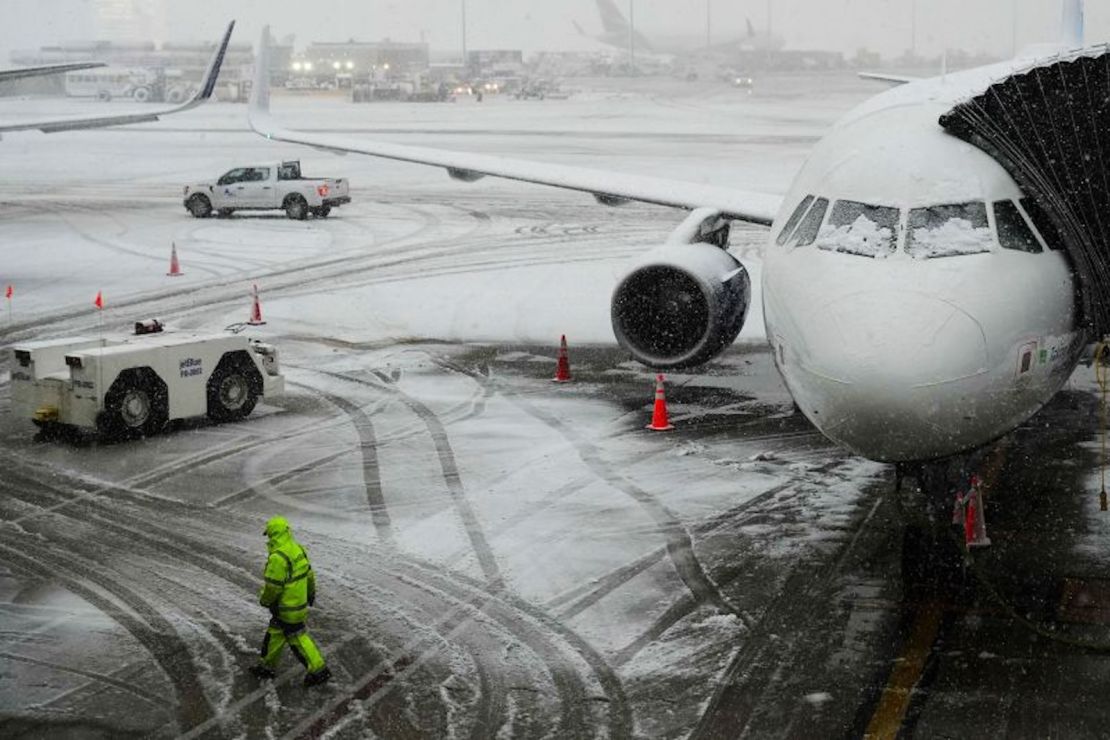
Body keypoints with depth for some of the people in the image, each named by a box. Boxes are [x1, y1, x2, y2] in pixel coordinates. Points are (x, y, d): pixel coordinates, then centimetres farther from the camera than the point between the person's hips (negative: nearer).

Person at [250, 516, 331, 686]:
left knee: (297, 637, 3)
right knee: (274, 633, 20)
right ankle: (267, 666, 30)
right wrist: (311, 592, 25)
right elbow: (309, 573, 12)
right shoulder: (298, 549, 1)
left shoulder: (278, 557, -27)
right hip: (301, 601, 9)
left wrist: (265, 600, -5)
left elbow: (273, 585, -23)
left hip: (287, 607, -9)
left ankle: (318, 670, 10)